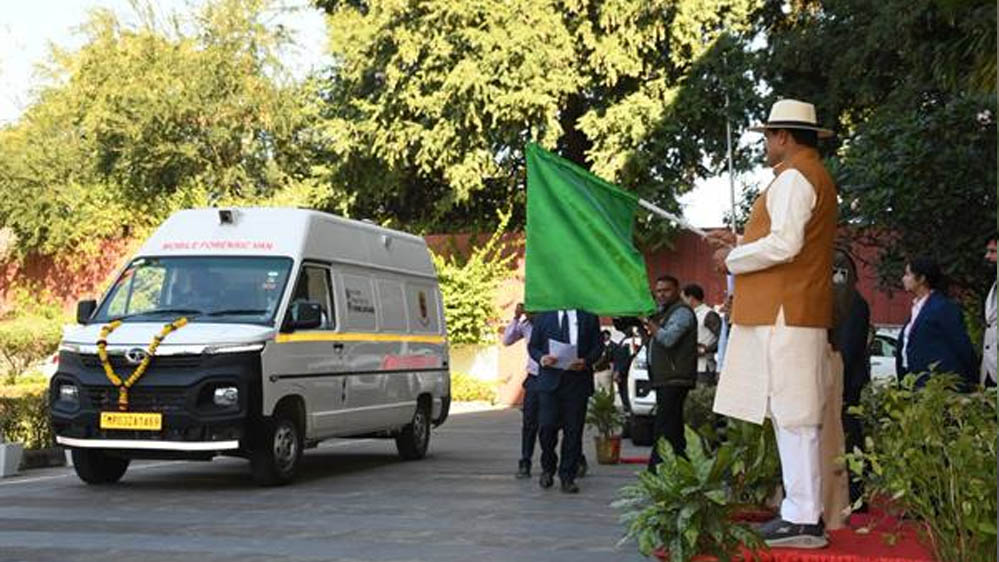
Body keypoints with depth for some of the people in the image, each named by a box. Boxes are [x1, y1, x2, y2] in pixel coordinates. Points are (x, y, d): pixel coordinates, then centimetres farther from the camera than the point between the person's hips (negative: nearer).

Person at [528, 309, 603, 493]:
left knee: (573, 430, 0)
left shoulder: (589, 317, 10)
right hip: (550, 380, 0)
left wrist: (586, 361, -12)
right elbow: (532, 346, 10)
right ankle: (548, 468, 17)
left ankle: (568, 477, 9)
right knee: (547, 426, -7)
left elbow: (598, 346, 8)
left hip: (578, 380, 0)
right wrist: (541, 358, -12)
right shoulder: (543, 316, 10)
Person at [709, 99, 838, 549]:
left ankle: (804, 520, -9)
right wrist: (741, 242, 21)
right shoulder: (815, 176, 22)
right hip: (790, 313, 10)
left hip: (784, 315, -10)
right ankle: (801, 511, 15)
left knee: (793, 417, -10)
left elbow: (784, 243, -21)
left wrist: (733, 259, -7)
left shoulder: (794, 177, -10)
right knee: (792, 417, 11)